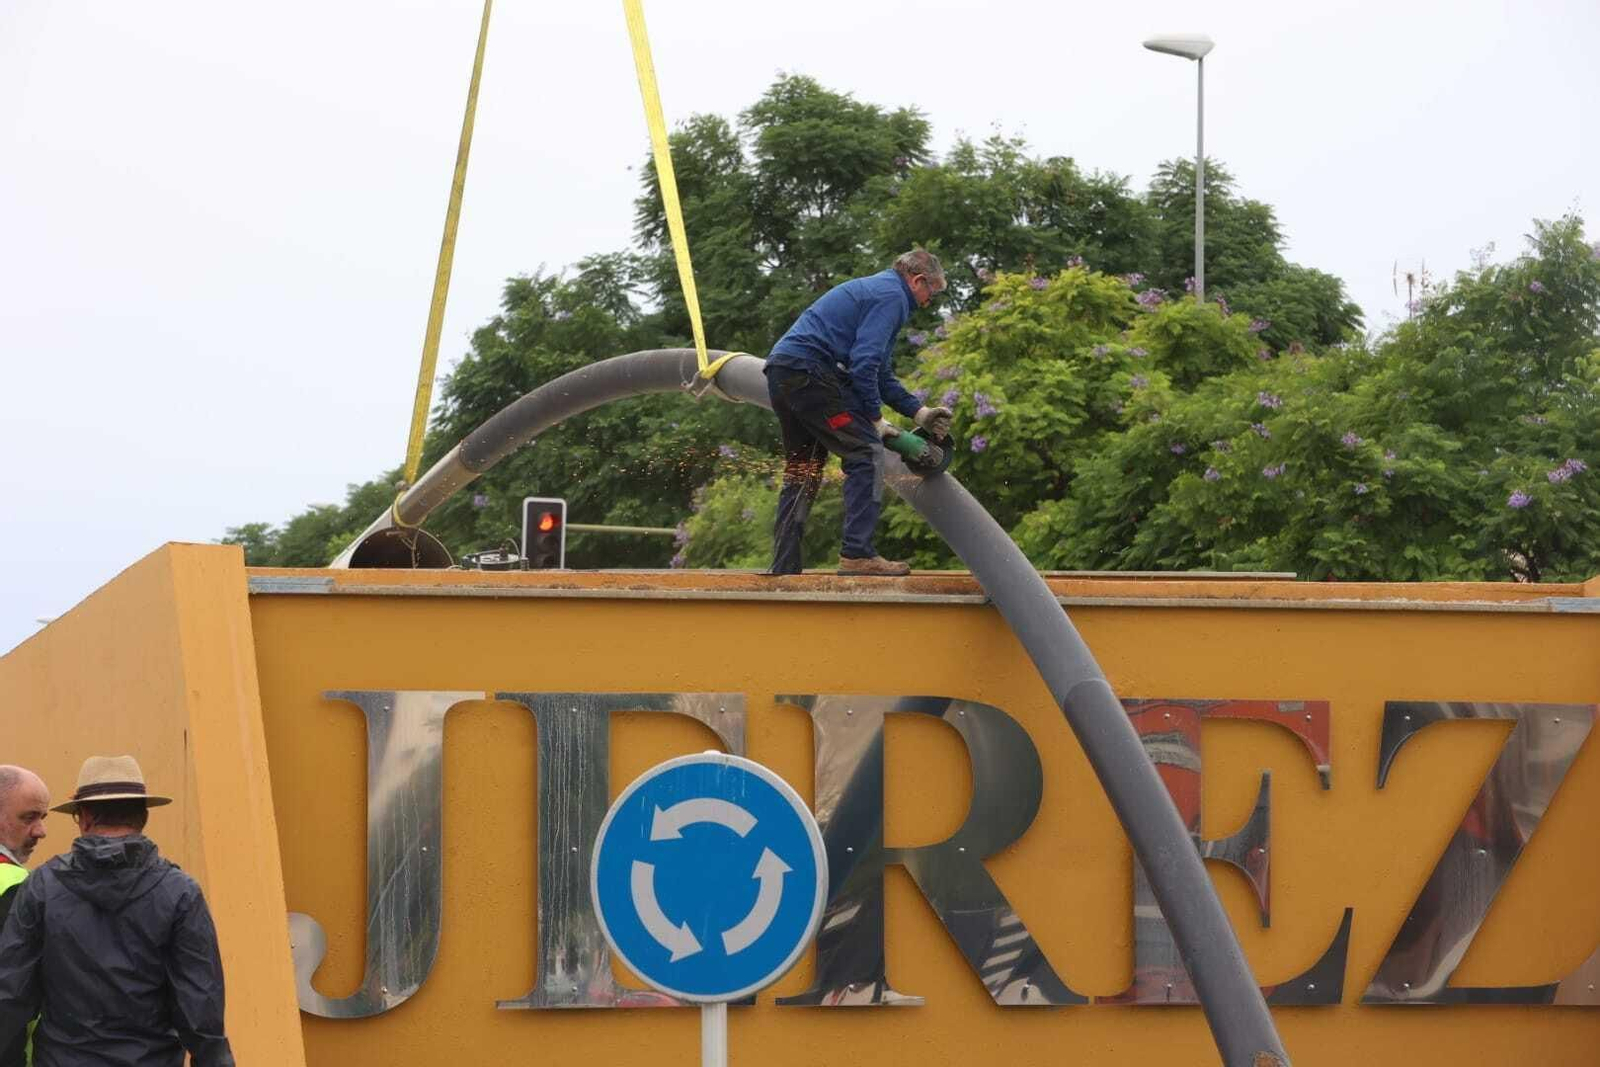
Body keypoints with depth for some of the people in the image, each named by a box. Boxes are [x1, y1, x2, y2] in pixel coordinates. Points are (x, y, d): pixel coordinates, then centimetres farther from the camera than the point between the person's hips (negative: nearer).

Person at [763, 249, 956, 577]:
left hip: (781, 372, 10)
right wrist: (876, 420, -7)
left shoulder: (873, 289, 28)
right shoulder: (892, 296, -4)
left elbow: (880, 373, 32)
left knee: (802, 473, 15)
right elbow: (864, 362, -15)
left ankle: (784, 568, 13)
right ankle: (857, 554, -14)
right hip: (807, 369, -10)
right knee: (865, 452, -9)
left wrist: (918, 411, 27)